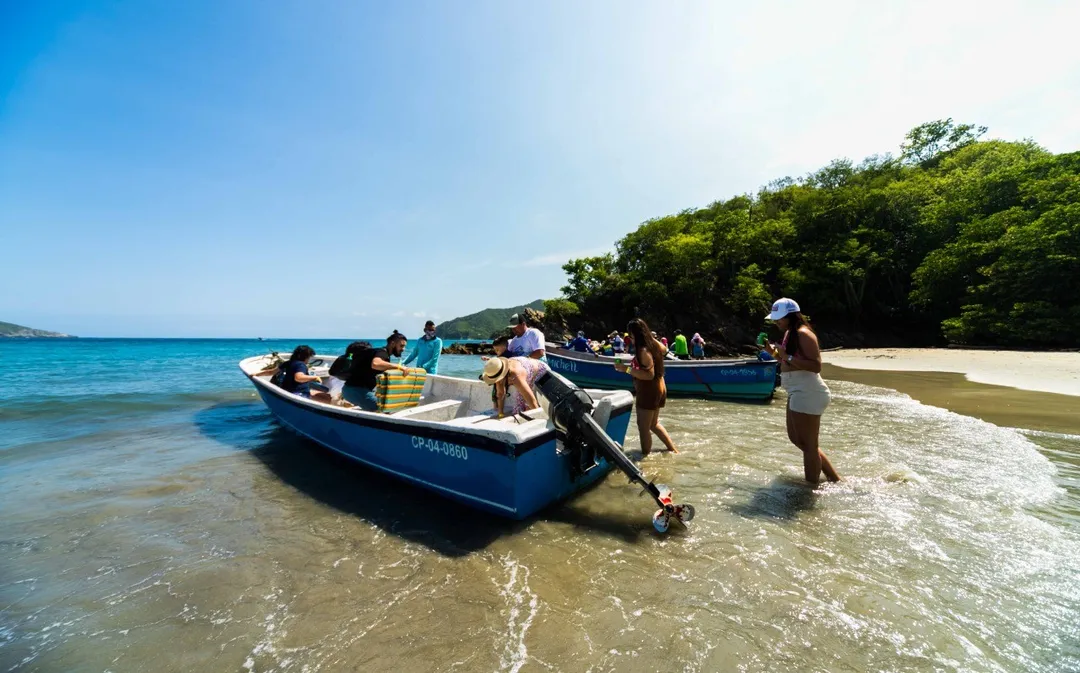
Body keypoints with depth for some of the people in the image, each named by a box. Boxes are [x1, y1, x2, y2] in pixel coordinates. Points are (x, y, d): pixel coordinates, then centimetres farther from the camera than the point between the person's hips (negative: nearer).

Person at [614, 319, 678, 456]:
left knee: (643, 428, 3)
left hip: (648, 392, -10)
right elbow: (664, 350, 26)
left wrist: (627, 368, -29)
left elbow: (649, 374, -28)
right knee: (654, 424, 25)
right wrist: (652, 337, 27)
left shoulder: (644, 351, -25)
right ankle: (673, 449, 35)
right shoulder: (654, 343, 2)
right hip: (658, 389, 10)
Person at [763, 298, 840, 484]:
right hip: (798, 393, 11)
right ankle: (834, 478, 32)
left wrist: (788, 356, -27)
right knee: (796, 438, 21)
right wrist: (774, 352, 8)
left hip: (807, 394, -11)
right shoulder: (790, 333, 13)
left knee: (808, 445, 0)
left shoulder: (803, 334, -17)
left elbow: (816, 366, -25)